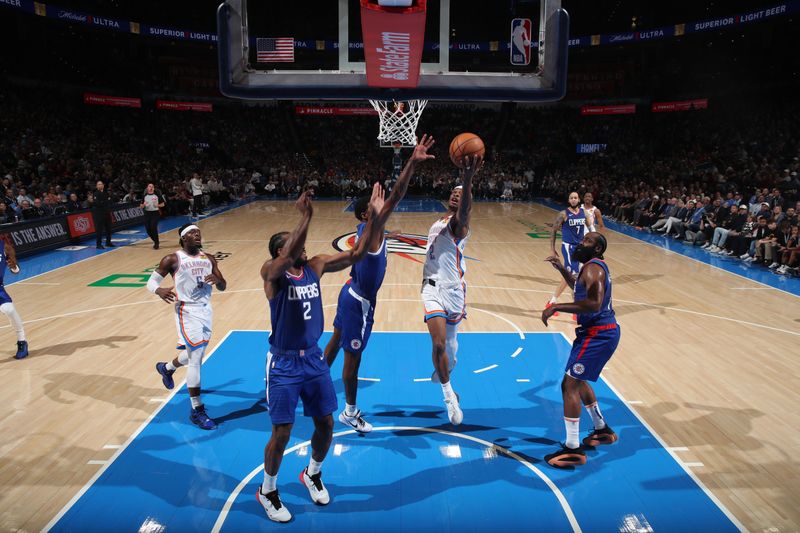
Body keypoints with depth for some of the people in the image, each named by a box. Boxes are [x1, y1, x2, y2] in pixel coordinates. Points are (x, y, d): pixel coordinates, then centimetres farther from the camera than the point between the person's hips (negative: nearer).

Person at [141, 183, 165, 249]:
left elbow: (163, 204, 4)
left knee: (153, 228, -13)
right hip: (147, 213, 4)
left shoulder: (157, 195, -1)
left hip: (155, 213, -3)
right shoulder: (144, 196, 6)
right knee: (148, 229, 3)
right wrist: (144, 205, -13)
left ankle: (156, 243, -1)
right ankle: (155, 241, 25)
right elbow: (141, 207, 10)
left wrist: (157, 205, -16)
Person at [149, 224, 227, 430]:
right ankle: (197, 411, -2)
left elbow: (223, 287, 9)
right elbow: (151, 282, -5)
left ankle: (166, 368, 55)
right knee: (196, 358, -11)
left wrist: (217, 280, -15)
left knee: (195, 354, 22)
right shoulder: (172, 259, -6)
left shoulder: (208, 259, 9)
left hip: (205, 310, 7)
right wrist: (159, 291, -28)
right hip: (187, 311, -7)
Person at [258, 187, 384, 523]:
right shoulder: (271, 271, -15)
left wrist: (373, 216, -13)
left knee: (325, 425, 13)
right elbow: (288, 257, -38)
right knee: (282, 434, 4)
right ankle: (267, 491, 30)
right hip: (284, 364, -5)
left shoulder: (315, 266, 0)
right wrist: (306, 216, -44)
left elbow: (355, 255, -5)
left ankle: (312, 475, 41)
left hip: (314, 358, 5)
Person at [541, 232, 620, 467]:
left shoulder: (592, 268, -17)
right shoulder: (595, 267, 15)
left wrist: (556, 307, -31)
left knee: (569, 384, -10)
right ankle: (602, 430, 37)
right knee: (578, 380, 24)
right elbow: (579, 287, 35)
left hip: (597, 334, -11)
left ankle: (573, 450, -6)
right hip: (603, 331, 11)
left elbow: (594, 304, -32)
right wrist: (561, 269, 22)